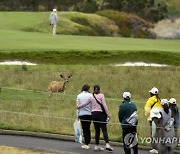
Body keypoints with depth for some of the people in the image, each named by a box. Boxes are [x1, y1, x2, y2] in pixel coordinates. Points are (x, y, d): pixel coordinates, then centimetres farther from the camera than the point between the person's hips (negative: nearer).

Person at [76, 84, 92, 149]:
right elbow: (93, 105, -2)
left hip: (82, 114, -1)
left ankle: (86, 144, -3)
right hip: (89, 114, 1)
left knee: (85, 129, 2)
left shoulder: (79, 96, -1)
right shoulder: (90, 95, -3)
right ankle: (88, 143, 15)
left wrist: (78, 115, 9)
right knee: (88, 128, 13)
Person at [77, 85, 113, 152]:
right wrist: (108, 114, -9)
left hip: (94, 114, 4)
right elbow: (104, 105, -10)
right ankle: (107, 144, -20)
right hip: (100, 113, -4)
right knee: (104, 130, -7)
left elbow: (85, 104, 16)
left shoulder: (91, 97, 8)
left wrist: (78, 107, 34)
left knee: (97, 130, 11)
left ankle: (97, 146, 12)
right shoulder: (101, 95, -3)